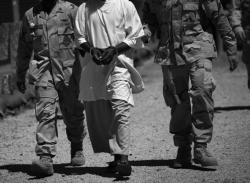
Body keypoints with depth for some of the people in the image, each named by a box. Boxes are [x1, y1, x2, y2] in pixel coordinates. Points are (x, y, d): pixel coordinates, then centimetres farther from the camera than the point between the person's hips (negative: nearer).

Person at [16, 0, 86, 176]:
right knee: (45, 112, -12)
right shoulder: (30, 15, 13)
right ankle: (46, 158, -19)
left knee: (73, 113, 8)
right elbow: (24, 48, 21)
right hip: (44, 71, 1)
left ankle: (77, 149, 32)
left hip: (69, 70, -1)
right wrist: (20, 75, 23)